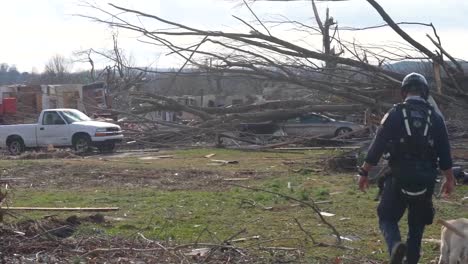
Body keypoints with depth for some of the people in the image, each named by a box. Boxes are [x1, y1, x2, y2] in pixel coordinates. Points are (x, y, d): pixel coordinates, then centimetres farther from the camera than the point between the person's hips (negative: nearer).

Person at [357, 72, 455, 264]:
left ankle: (395, 245, -20)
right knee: (417, 224, 16)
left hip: (399, 178, -3)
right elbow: (445, 154, 6)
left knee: (387, 218, 8)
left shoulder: (395, 114, -5)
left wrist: (364, 172, 2)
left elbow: (377, 146, -7)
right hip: (425, 181, 3)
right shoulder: (435, 117, 4)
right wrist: (449, 179, 18)